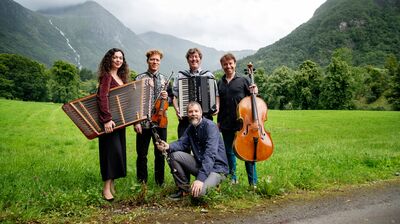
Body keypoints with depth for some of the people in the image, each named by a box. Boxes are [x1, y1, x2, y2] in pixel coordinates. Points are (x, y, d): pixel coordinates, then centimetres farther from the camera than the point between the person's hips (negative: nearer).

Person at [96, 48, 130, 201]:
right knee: (112, 150, -9)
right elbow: (102, 97, -21)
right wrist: (107, 119, -28)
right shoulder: (106, 75, -9)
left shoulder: (121, 77, 15)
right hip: (109, 121, -8)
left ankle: (111, 185, 22)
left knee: (118, 151, 11)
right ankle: (106, 188, 1)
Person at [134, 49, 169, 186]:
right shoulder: (140, 78, 0)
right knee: (142, 154, 7)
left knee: (160, 154, 11)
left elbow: (169, 101, 18)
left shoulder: (164, 79, 10)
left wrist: (166, 98, -6)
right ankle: (142, 182, 24)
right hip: (144, 122, -3)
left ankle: (160, 182, 27)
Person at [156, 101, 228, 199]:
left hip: (216, 167, -7)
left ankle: (211, 184, 4)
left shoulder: (210, 126, -19)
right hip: (199, 163, 7)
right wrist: (169, 146, -26)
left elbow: (210, 154, -29)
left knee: (197, 190, -31)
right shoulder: (191, 128, 9)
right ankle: (184, 188, 7)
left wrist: (200, 178, -38)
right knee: (173, 155, -7)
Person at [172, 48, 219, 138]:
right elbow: (174, 95, 6)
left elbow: (216, 94, 8)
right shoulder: (180, 76, 12)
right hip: (185, 118, 0)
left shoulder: (208, 75, 11)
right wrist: (177, 109, -9)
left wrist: (217, 106, -9)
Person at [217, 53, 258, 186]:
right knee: (229, 152, 13)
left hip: (242, 122, -4)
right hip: (226, 124, 4)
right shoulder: (220, 83, 11)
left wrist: (254, 93, -17)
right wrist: (219, 121, 14)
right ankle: (232, 178, 28)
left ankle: (253, 182, 8)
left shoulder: (244, 80, 1)